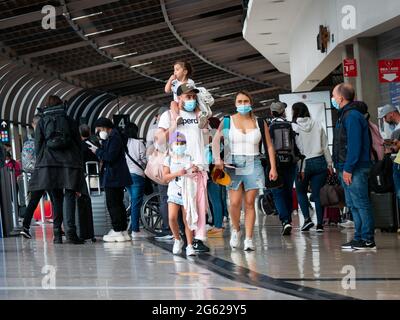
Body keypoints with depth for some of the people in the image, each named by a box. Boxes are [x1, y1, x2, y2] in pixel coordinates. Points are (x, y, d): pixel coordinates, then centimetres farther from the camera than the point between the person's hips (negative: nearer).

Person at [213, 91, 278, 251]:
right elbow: (216, 140, -2)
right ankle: (235, 229, 19)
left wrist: (273, 167, 2)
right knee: (235, 202, -8)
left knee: (249, 203, -1)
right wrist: (217, 158, -18)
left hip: (253, 164, 1)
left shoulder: (259, 122, 9)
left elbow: (269, 146, 10)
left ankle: (249, 239, 3)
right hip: (233, 164, -1)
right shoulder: (228, 121, 6)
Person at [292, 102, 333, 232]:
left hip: (302, 164, -2)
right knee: (318, 193, 5)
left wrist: (300, 168, -10)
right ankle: (320, 224, 2)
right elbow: (325, 146, 6)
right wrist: (329, 164, 10)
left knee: (301, 192, 15)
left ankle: (307, 218, 1)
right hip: (319, 162, 2)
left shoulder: (293, 127, -5)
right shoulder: (317, 125, 6)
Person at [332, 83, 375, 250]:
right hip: (346, 169, 10)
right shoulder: (344, 115, 18)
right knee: (353, 205, 12)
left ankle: (368, 240, -4)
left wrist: (348, 168, -22)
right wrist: (341, 167, 17)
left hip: (354, 169, -10)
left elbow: (354, 144, -21)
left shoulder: (352, 116, -14)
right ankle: (359, 237, 18)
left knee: (361, 204, -7)